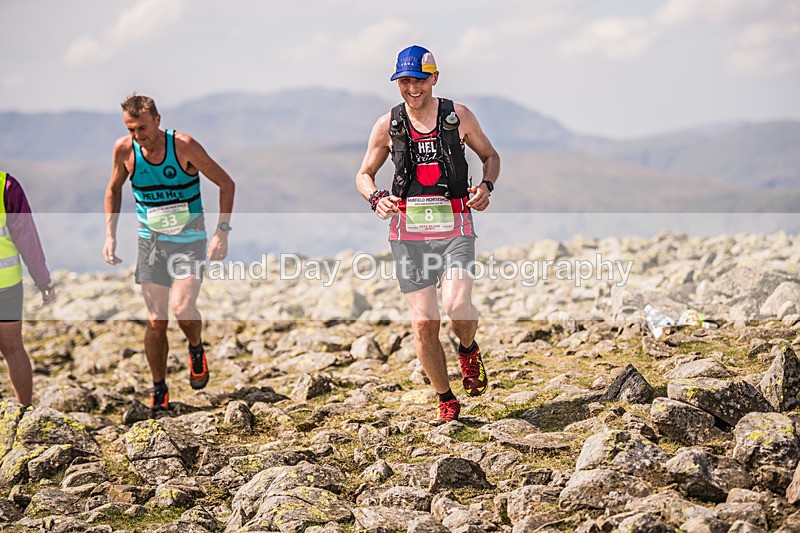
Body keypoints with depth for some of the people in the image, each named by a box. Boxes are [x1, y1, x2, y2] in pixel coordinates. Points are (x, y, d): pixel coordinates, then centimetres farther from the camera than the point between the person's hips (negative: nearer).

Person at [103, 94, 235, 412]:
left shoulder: (183, 146, -17)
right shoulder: (124, 149, -7)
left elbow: (226, 184, -8)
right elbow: (113, 189, 12)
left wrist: (222, 232, -15)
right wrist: (110, 235, 3)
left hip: (190, 241, -3)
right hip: (150, 242, 3)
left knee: (182, 307, -23)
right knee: (155, 321, 1)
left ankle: (196, 349, 11)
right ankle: (159, 391, 18)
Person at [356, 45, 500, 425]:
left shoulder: (458, 116, 3)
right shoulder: (387, 125, 5)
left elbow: (490, 156, 17)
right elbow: (364, 175, 15)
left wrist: (486, 186, -4)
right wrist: (376, 198, -7)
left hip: (454, 226, -1)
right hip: (408, 231, 1)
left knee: (457, 304, -24)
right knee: (423, 324, -1)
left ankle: (469, 351, 12)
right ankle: (446, 402, 17)